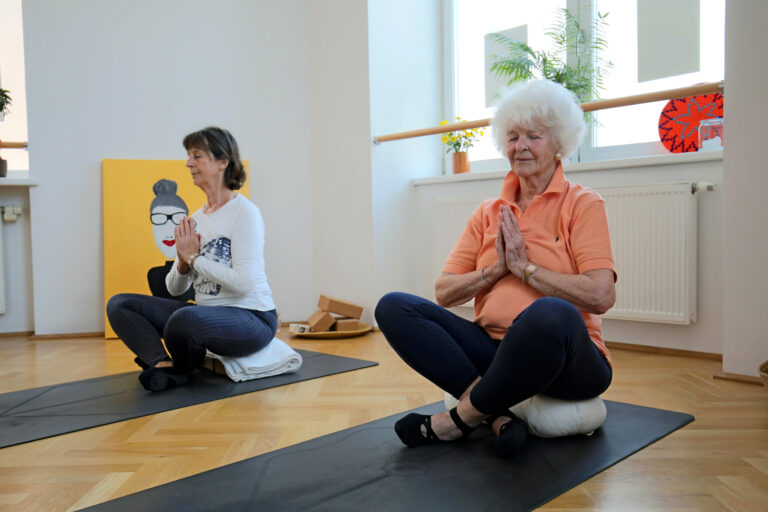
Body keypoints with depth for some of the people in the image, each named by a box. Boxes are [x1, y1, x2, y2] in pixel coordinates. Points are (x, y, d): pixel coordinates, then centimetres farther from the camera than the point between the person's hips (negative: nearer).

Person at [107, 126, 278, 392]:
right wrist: (183, 262, -8)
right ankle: (164, 365, -21)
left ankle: (183, 368, -5)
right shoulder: (195, 219, 12)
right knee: (119, 304, -1)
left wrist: (195, 258, -15)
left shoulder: (245, 213, -11)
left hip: (252, 319, -8)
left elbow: (244, 282, -23)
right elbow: (174, 288, 13)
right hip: (207, 314, 8)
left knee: (185, 318, -38)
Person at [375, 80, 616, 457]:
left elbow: (600, 296, -16)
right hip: (493, 350, 5)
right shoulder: (488, 213, 13)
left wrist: (524, 267, -10)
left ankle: (463, 417, -17)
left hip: (564, 358, -4)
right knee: (393, 308, -13)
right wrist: (495, 269, -9)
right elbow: (444, 292, 6)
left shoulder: (582, 205, 0)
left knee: (550, 314, -40)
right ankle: (497, 414, -22)